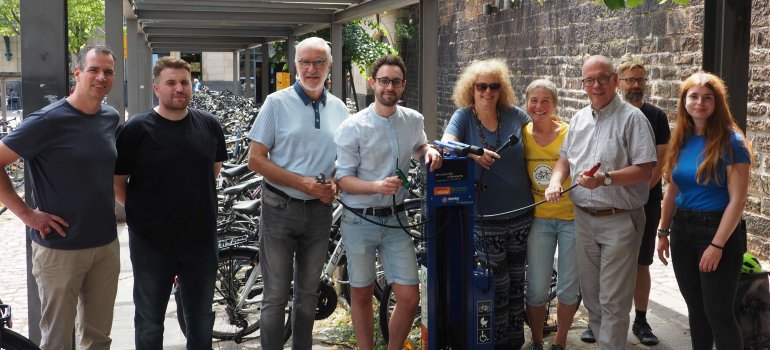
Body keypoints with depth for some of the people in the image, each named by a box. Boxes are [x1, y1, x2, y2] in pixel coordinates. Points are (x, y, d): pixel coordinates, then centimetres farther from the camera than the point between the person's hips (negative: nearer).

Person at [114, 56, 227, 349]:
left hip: (201, 240, 3)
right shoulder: (135, 129, -9)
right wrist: (141, 211, -2)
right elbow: (116, 183, -4)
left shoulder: (209, 124, 1)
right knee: (150, 325, 13)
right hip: (151, 243, -3)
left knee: (201, 322, 17)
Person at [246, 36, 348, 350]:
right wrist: (302, 182, -16)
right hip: (280, 207, -4)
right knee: (276, 295, -1)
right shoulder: (277, 103, -4)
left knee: (308, 292, 14)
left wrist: (334, 184, -4)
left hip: (320, 210, 4)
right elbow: (256, 159, -8)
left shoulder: (338, 109, 7)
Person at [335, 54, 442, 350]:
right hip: (360, 221, -3)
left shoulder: (413, 120, 4)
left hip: (396, 219, 3)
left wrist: (429, 151, 3)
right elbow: (343, 179, -10)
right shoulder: (353, 127, -10)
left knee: (409, 299, -1)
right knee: (361, 296, 10)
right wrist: (377, 186, -28)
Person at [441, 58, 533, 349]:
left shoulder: (513, 115, 3)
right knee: (497, 285, 2)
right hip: (486, 217, -3)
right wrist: (473, 153, -38)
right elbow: (447, 142, -18)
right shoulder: (464, 116, -3)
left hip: (522, 213, 3)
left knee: (517, 281, 14)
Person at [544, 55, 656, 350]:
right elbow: (565, 158, 18)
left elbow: (644, 170, -14)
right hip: (583, 218, 6)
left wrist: (605, 179, -26)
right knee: (590, 294, 15)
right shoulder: (579, 119, 12)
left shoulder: (632, 118, -9)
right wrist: (556, 181, -3)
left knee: (613, 301, -3)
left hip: (619, 221, -6)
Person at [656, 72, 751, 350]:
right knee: (695, 308, 15)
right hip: (682, 229, 6)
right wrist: (663, 232, 10)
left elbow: (738, 199, -15)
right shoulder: (681, 140, 6)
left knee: (719, 313, -1)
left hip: (718, 230, -6)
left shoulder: (731, 142, -12)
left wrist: (717, 245, -18)